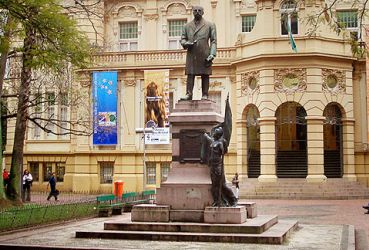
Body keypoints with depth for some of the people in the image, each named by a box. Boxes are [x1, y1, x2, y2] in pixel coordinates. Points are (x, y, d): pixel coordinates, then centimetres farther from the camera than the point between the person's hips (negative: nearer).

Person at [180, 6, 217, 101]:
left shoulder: (210, 25, 10)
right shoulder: (187, 26, 17)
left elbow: (213, 41, 5)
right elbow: (182, 39, 17)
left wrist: (212, 54, -7)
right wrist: (186, 43, -8)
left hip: (204, 56, -2)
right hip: (191, 55, 2)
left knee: (205, 75, -1)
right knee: (190, 75, -3)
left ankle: (205, 95, 1)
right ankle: (188, 94, -4)